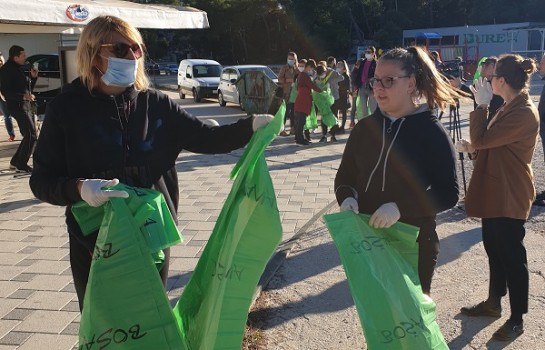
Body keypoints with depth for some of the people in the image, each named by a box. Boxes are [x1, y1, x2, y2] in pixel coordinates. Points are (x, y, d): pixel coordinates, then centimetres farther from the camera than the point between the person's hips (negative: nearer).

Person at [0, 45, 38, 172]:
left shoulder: (18, 69, 18)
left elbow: (28, 88, 22)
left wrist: (33, 77, 7)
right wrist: (23, 96, -28)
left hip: (26, 105, 9)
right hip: (17, 106, -9)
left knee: (29, 136, 12)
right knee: (32, 136, -13)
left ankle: (15, 162, 21)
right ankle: (21, 165, -6)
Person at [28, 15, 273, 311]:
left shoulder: (156, 104, -2)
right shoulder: (67, 108, -8)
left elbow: (207, 139, -1)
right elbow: (42, 180, -7)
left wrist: (251, 126, -17)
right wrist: (79, 189, -27)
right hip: (94, 242, -2)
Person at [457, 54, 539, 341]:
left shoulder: (524, 113, -22)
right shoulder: (511, 107, 11)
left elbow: (481, 139, -25)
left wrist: (481, 105, -16)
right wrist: (471, 146, 4)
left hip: (509, 196, -10)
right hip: (495, 191, 10)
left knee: (512, 255, 1)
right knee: (494, 249, 19)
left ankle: (517, 319, 15)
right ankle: (493, 303, 35)